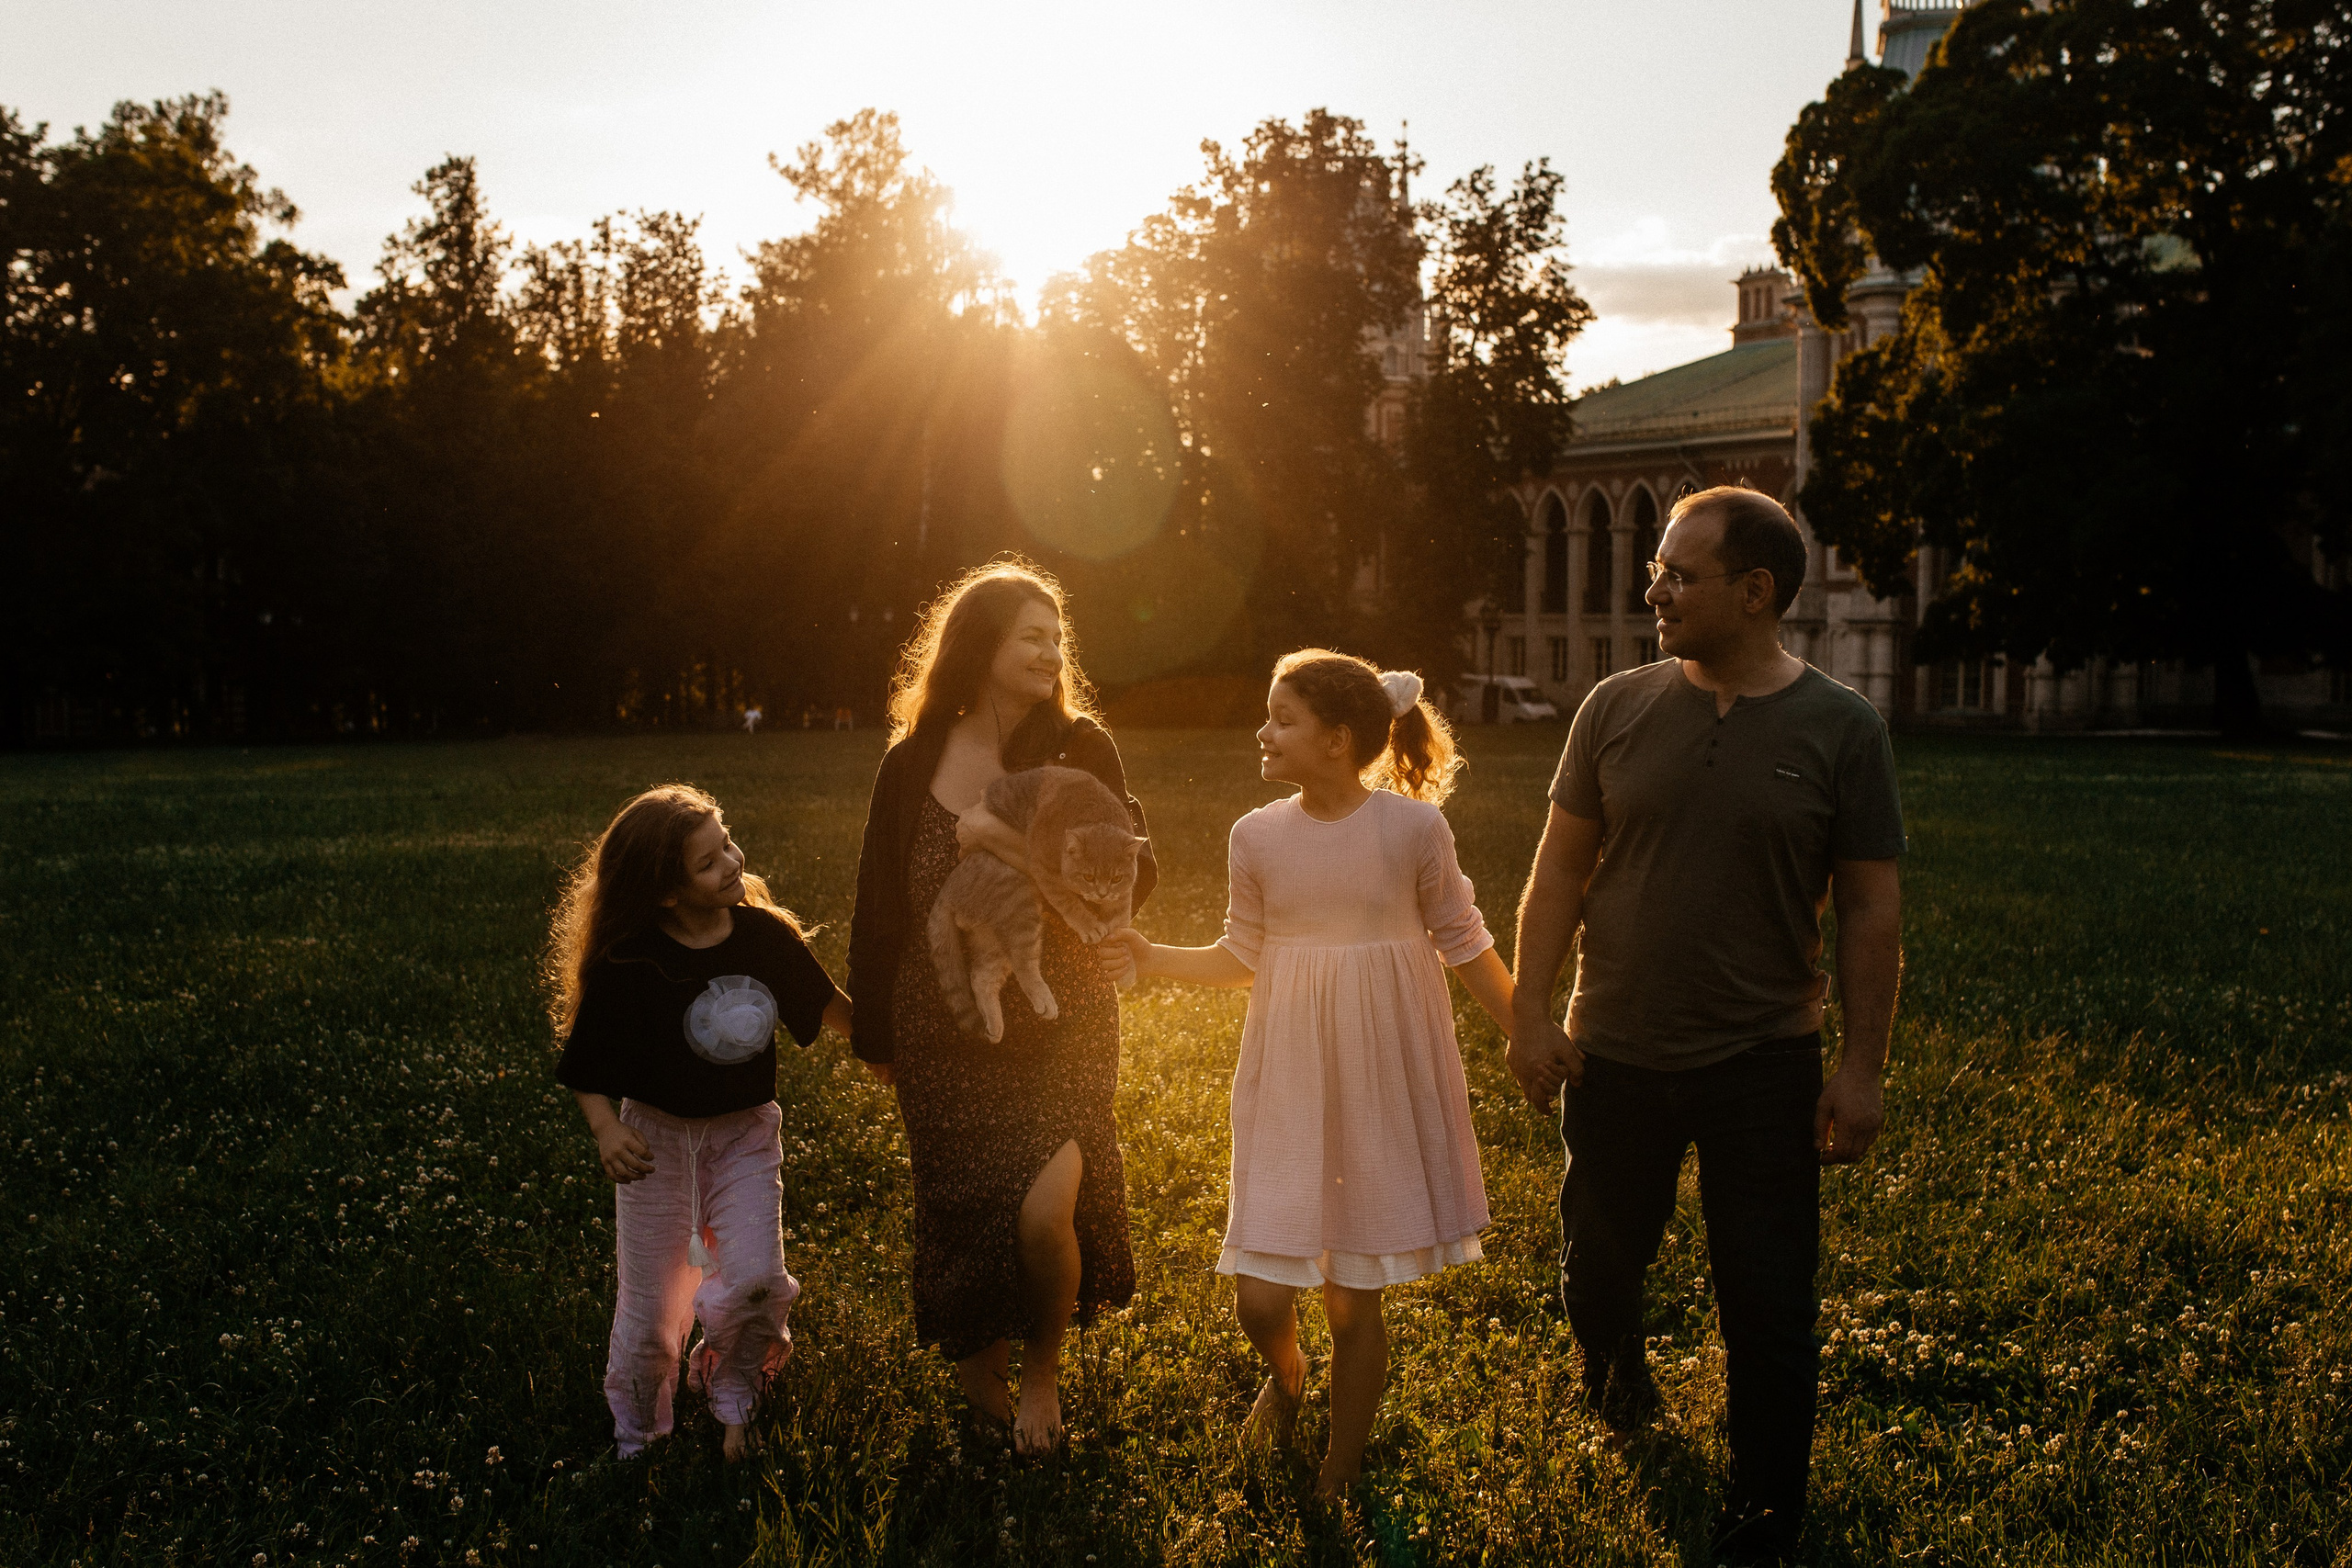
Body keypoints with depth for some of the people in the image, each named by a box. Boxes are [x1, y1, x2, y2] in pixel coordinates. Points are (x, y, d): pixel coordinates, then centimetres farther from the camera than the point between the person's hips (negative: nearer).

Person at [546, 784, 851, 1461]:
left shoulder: (764, 935, -9)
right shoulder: (626, 964, -18)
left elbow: (827, 1006, 9)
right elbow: (587, 1067, -10)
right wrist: (606, 1128, -26)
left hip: (745, 1132, 2)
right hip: (657, 1134, -2)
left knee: (755, 1279, -16)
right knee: (651, 1304, 6)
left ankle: (731, 1392, 14)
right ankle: (637, 1438, 32)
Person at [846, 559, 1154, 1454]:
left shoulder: (1078, 750, -3)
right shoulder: (914, 763, -2)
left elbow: (1137, 870, -7)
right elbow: (878, 908, 5)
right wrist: (874, 1036, 10)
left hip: (1061, 1029, -1)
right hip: (945, 1036, 1)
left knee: (1044, 1211, -15)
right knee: (961, 1212, 10)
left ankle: (1044, 1367, 15)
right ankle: (980, 1369, 37)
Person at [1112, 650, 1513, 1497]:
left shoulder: (1414, 828, -10)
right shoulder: (1257, 837, -2)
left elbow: (1463, 944, 2)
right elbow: (1243, 959, 9)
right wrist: (1149, 955, -3)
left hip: (1383, 1081, -2)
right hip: (1290, 1082, 2)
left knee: (1353, 1302, 6)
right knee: (1258, 1299, -1)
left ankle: (1340, 1476, 29)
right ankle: (1285, 1372, 38)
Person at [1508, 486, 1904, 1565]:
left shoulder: (1841, 730, -6)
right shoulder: (1618, 708, -1)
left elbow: (1869, 911, -3)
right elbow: (1558, 872, 3)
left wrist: (1862, 1066, -6)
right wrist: (1532, 1016, -1)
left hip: (1763, 1068, -2)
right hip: (1615, 1055, 2)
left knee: (1767, 1301, 3)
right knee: (1598, 1262, 16)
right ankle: (1614, 1378, 49)